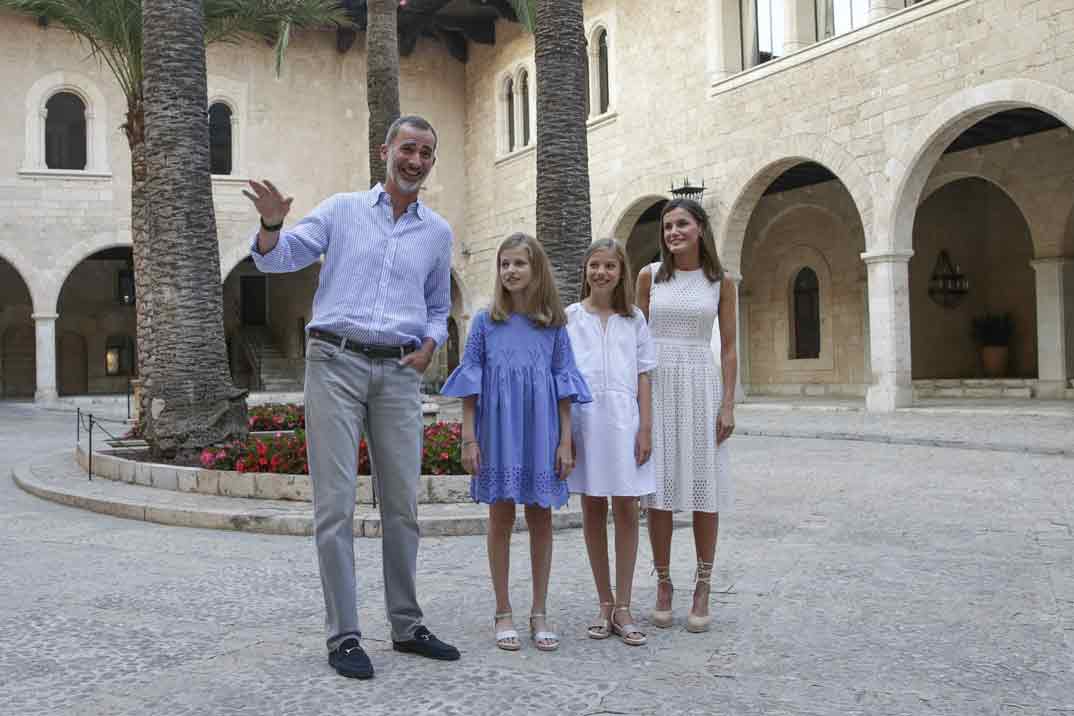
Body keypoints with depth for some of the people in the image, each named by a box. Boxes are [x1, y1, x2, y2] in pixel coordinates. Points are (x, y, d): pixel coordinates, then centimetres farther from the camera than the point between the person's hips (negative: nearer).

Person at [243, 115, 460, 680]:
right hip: (336, 362, -3)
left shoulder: (438, 232, 15)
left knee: (402, 503, 7)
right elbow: (275, 259, 4)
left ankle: (407, 626, 19)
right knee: (336, 503, -4)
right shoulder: (342, 210, 7)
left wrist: (429, 345, 4)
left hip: (399, 373, 3)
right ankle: (343, 636, 4)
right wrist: (272, 225, -18)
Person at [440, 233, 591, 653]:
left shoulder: (554, 326, 3)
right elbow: (470, 384, 2)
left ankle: (539, 614, 19)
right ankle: (503, 613, 17)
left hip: (540, 434, 1)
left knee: (541, 519, 7)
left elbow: (563, 386, 4)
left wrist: (565, 441, -1)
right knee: (501, 519, 5)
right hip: (498, 432, -1)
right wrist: (469, 439, -4)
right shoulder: (485, 323, 1)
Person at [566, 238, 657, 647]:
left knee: (625, 509, 1)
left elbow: (643, 375, 7)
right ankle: (605, 604, 17)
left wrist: (646, 426, -1)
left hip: (623, 420, 0)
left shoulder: (633, 319, 9)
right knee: (592, 510, 6)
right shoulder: (569, 318, 5)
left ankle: (623, 608, 10)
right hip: (583, 418, 0)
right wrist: (563, 431, -4)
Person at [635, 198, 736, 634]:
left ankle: (702, 589, 12)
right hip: (656, 387, 0)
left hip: (701, 386, 0)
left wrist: (728, 404, -3)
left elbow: (728, 348, 5)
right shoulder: (650, 276, 5)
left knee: (704, 490, 1)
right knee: (659, 489, 2)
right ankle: (663, 584, 15)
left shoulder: (720, 282, 5)